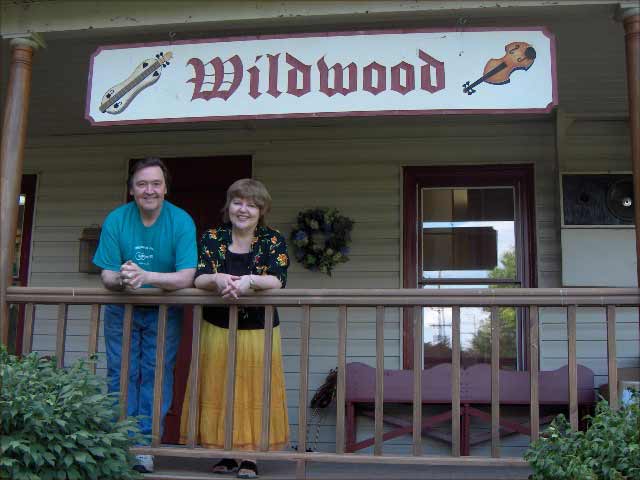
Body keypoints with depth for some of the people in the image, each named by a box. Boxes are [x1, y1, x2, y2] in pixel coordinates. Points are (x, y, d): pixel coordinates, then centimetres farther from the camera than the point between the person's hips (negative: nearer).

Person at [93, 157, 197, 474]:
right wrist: (120, 279, -36)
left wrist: (146, 276, -39)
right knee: (121, 375, 3)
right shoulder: (116, 220, -10)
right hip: (121, 310, 2)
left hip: (163, 312, -1)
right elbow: (106, 275, -11)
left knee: (157, 374, -3)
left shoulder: (181, 221, -15)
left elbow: (186, 277, -24)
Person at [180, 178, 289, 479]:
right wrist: (217, 279, -30)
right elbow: (199, 279, -8)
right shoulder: (211, 239, 3)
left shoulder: (273, 242, -1)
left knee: (254, 393, 1)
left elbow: (277, 280, -15)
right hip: (217, 331, 2)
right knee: (219, 393, 5)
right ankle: (227, 455, 20)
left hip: (258, 332, -1)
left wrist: (250, 281, -35)